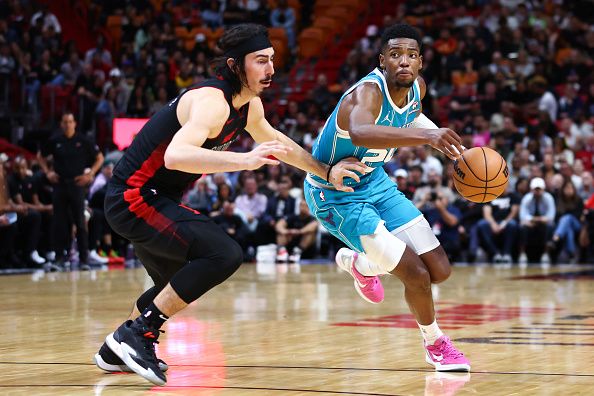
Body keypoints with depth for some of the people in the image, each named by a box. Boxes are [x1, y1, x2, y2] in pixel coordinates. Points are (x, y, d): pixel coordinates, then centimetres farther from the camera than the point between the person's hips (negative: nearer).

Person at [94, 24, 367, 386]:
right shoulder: (212, 102, -24)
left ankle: (117, 350, 40)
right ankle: (137, 333, -15)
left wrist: (327, 172, 24)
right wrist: (245, 160, -49)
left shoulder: (249, 105, 5)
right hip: (134, 198, -10)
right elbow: (176, 156, -42)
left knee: (179, 283, 27)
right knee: (224, 254, -23)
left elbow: (275, 140, 27)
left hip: (151, 200, 10)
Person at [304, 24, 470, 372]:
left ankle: (359, 264, 31)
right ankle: (436, 344, 17)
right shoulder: (368, 91, -31)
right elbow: (359, 132, -56)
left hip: (375, 182, 8)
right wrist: (426, 136, -69)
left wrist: (447, 142, 8)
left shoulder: (417, 87, -7)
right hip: (335, 195, -8)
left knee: (440, 270, 4)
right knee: (416, 274, -13)